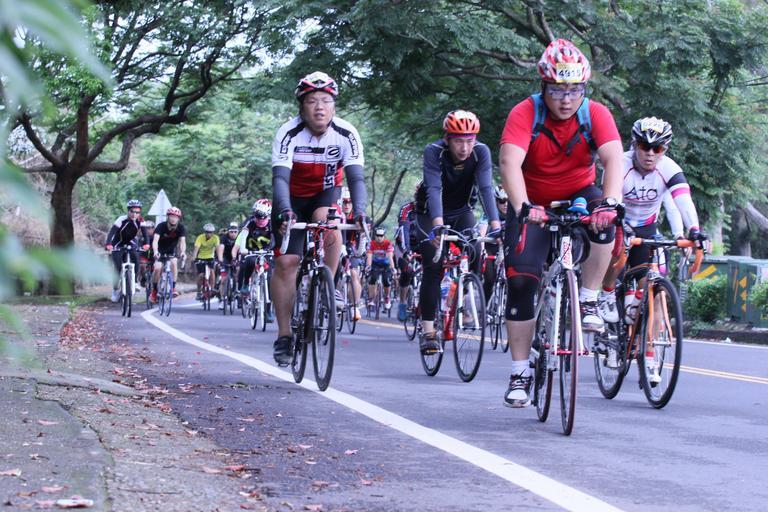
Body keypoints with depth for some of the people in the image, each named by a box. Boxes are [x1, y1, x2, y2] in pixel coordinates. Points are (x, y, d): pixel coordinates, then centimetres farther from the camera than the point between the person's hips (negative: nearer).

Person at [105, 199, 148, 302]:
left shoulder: (140, 221, -21)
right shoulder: (122, 220, -30)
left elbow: (144, 233, -30)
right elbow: (111, 232, -39)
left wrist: (145, 244, -50)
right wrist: (108, 244, -55)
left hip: (131, 243, 2)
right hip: (118, 245, -2)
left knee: (135, 257, -27)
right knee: (118, 268, -13)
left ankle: (135, 281, -10)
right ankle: (115, 290, 4)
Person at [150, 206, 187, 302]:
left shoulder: (181, 228, -22)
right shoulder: (161, 226, -27)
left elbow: (182, 241, -35)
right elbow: (155, 240, -40)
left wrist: (183, 252, -56)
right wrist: (155, 252, -59)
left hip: (172, 250, 1)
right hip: (160, 250, -1)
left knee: (173, 263, -27)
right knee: (157, 268, -19)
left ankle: (173, 288, -19)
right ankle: (154, 291, -1)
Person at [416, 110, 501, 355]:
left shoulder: (481, 152, -23)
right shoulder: (434, 151, -29)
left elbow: (486, 188, -31)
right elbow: (434, 189, -39)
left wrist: (496, 224, -44)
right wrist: (438, 225, -54)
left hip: (462, 211, 2)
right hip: (431, 214, -2)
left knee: (474, 255, -20)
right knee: (433, 268, -15)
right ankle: (427, 331, -12)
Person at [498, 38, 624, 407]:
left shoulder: (596, 114, -18)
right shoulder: (525, 113, -22)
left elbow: (614, 159, -32)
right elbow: (509, 161, -37)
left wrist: (609, 203, -51)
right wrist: (522, 207, -54)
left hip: (578, 197, 1)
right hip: (534, 203, 0)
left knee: (604, 222, -34)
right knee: (520, 279, -12)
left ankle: (588, 302, -14)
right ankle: (520, 373, -1)